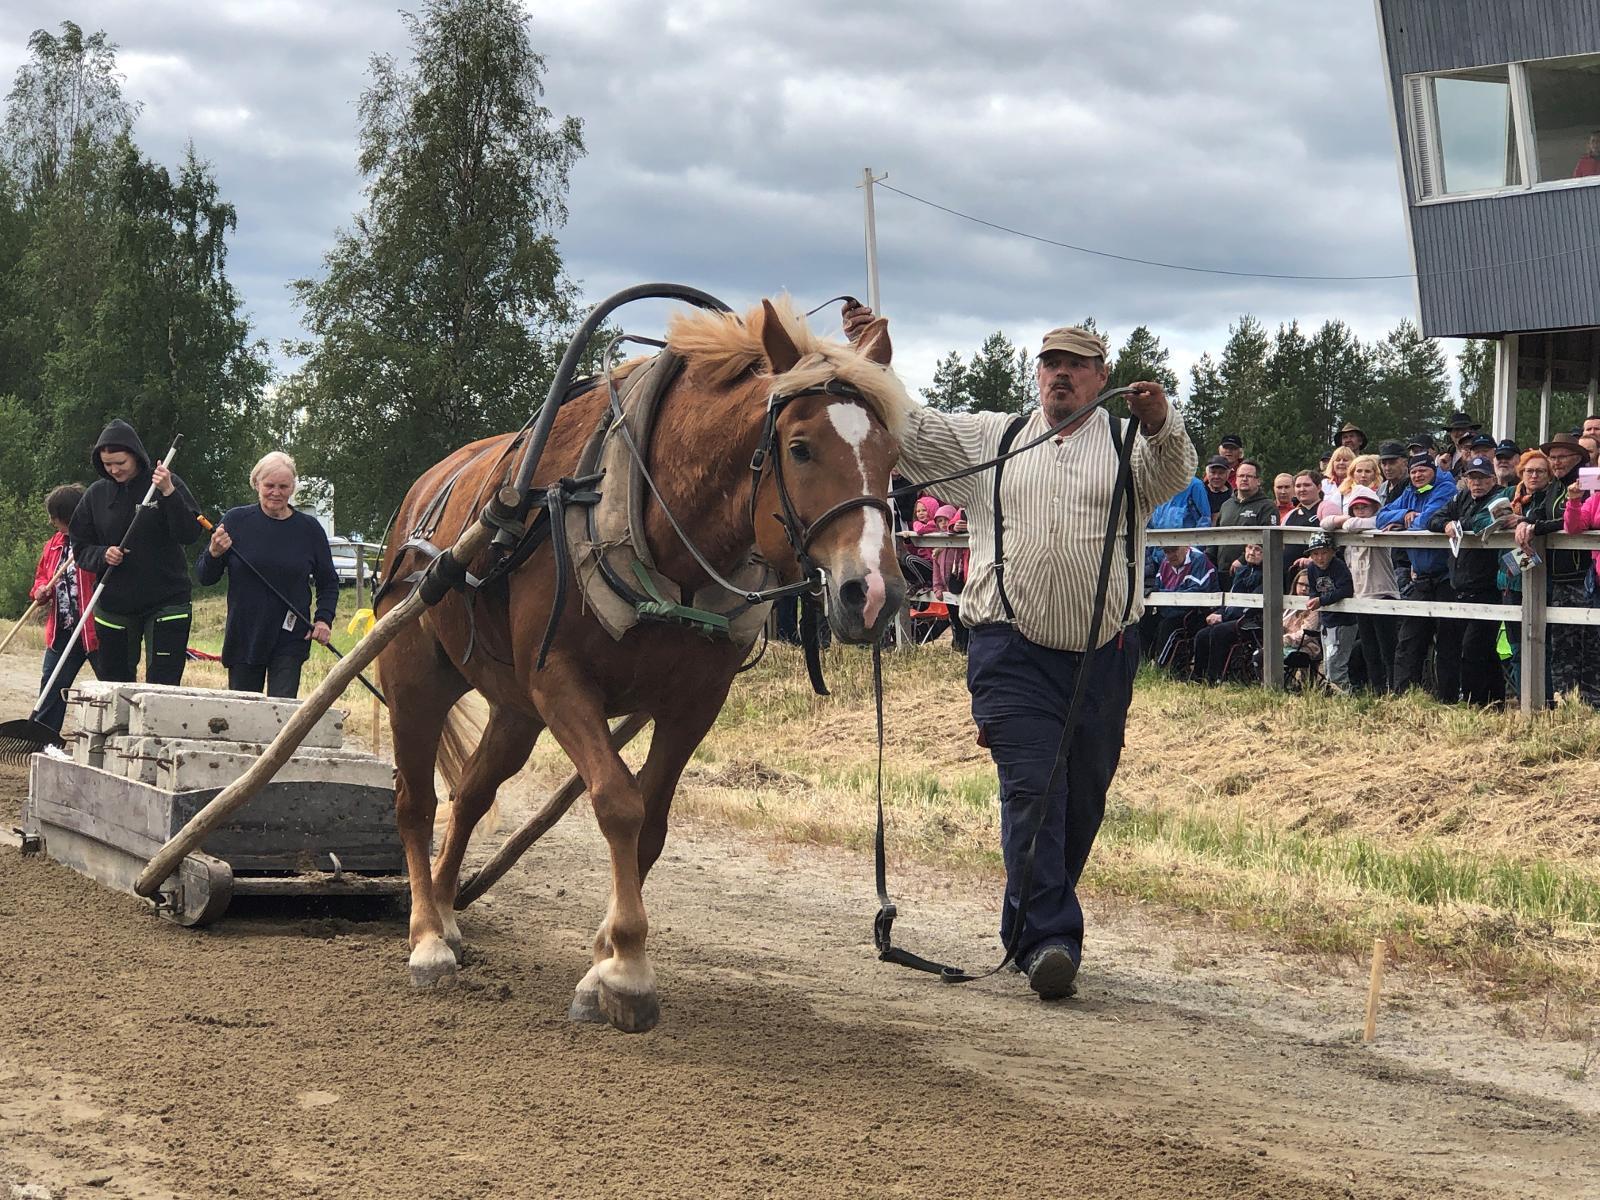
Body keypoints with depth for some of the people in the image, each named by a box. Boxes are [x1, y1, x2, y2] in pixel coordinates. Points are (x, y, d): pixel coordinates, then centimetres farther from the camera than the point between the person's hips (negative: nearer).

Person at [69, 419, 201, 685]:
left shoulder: (166, 484, -5)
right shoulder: (97, 494, 4)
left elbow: (191, 534, -14)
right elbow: (80, 548, 9)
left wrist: (169, 493, -25)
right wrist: (103, 555, -12)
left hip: (166, 601, -3)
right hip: (114, 605, 3)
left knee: (162, 685, -7)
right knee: (112, 681, 8)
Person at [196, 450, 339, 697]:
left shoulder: (308, 528, 2)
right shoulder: (235, 521, 0)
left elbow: (328, 582, 13)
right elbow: (205, 577, 4)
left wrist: (324, 619, -2)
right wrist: (215, 554, -16)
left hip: (290, 641, -1)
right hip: (243, 637, 1)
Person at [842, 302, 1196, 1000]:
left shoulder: (1130, 444, 8)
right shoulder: (987, 439, 13)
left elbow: (1173, 473, -12)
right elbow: (909, 434, 8)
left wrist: (1160, 424, -34)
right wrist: (875, 364, -7)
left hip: (1104, 652, 2)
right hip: (1014, 649, -1)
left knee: (1082, 800, 10)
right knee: (1033, 787, -14)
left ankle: (1029, 922, 28)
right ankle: (1048, 939, -17)